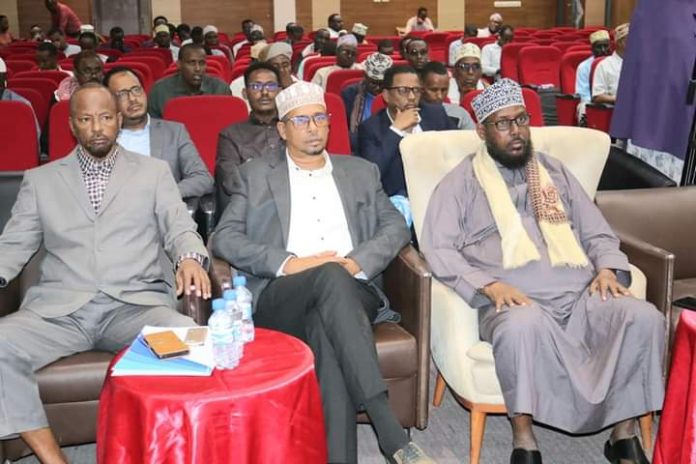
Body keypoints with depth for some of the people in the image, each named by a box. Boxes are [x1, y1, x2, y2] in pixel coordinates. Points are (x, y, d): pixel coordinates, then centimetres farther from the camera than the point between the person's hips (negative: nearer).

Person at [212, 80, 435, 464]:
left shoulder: (360, 172, 24)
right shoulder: (256, 175, 17)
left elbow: (396, 227, 14)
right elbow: (224, 239, 6)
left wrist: (357, 262, -7)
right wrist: (288, 263, -10)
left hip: (352, 292, 1)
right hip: (281, 298, -1)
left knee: (324, 333, -36)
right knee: (332, 277, -36)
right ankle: (390, 432, -41)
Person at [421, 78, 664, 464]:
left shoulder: (554, 172, 23)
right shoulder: (461, 182, 10)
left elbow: (598, 233, 23)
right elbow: (438, 250, -3)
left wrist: (608, 268, 0)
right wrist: (489, 285, -17)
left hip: (580, 294, 4)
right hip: (514, 301, -4)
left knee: (643, 316, -22)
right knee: (521, 325, -39)